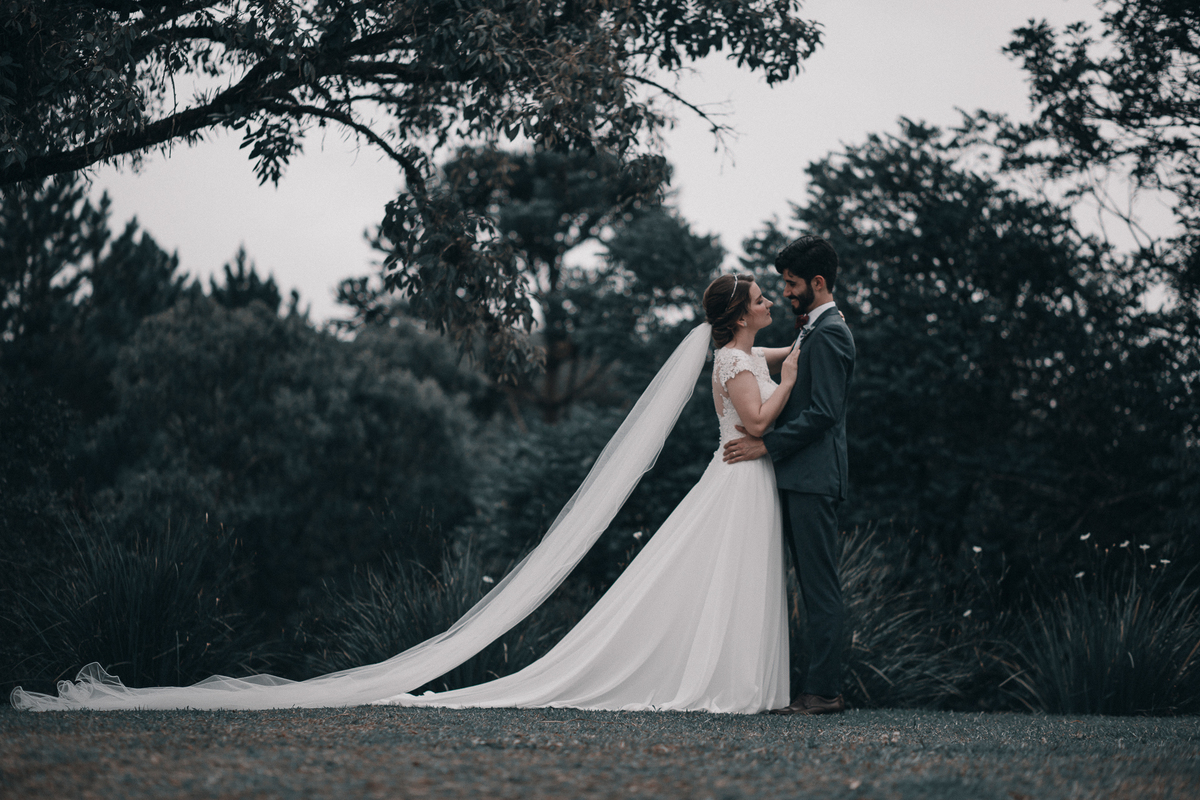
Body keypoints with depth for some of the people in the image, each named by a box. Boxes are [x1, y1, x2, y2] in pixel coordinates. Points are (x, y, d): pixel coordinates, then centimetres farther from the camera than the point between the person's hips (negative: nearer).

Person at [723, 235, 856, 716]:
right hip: (801, 477, 10)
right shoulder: (814, 330, 21)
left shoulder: (827, 334, -12)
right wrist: (765, 433, 13)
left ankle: (823, 692, -7)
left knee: (820, 586, -9)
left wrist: (766, 445, -15)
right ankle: (823, 688, 12)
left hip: (812, 478, -10)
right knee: (815, 586, 9)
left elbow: (823, 412, -19)